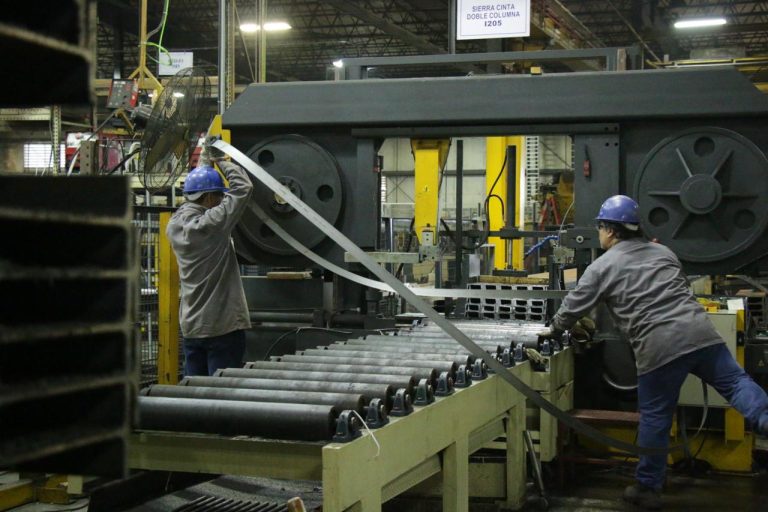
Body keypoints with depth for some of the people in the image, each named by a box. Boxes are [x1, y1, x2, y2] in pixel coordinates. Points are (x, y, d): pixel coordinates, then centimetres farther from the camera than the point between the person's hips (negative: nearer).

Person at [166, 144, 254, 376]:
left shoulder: (175, 225, 4)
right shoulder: (210, 225, -17)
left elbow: (194, 193, 24)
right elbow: (243, 187, -12)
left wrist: (205, 162, 24)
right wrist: (221, 160, 3)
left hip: (191, 326, 8)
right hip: (223, 325, -8)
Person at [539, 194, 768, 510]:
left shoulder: (603, 267, 6)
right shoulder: (664, 252, 22)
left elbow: (573, 307, 13)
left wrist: (553, 330, 30)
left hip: (659, 347, -4)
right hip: (699, 332, 4)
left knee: (655, 418, 6)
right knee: (736, 382, 5)